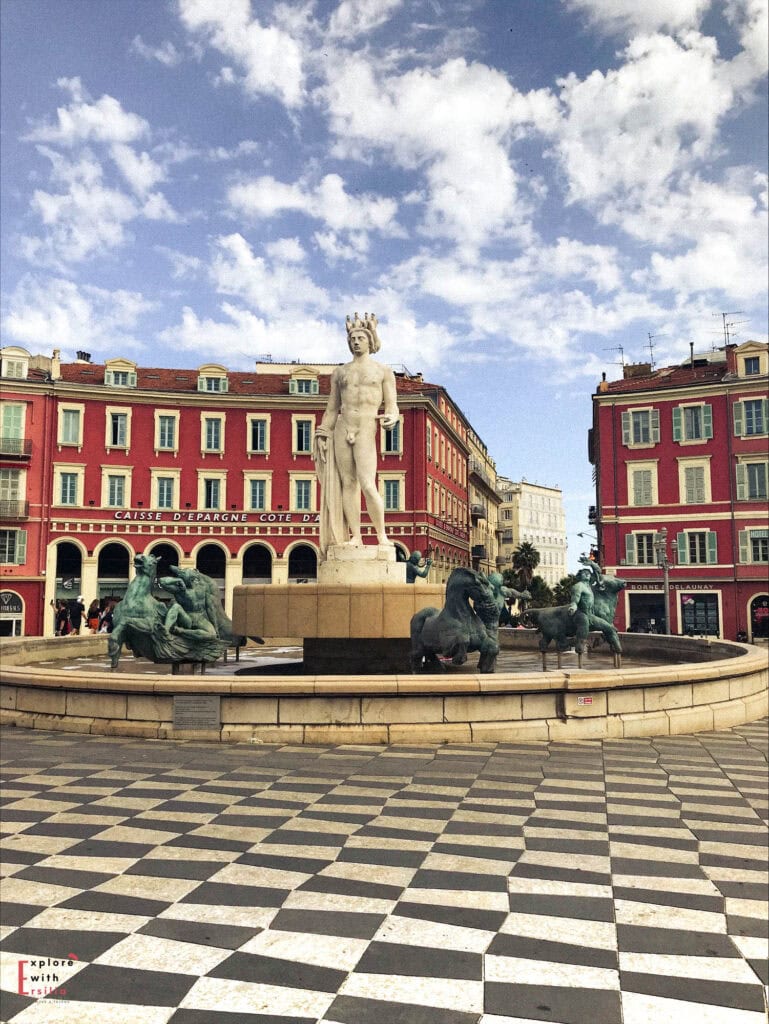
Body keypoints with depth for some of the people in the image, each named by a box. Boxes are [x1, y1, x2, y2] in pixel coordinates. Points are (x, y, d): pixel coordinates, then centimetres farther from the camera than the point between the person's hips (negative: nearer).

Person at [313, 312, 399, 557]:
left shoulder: (383, 371, 8)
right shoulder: (340, 373, 15)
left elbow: (392, 405, 2)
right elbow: (332, 409, 16)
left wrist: (391, 418, -22)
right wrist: (321, 437, 8)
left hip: (366, 431, -3)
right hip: (341, 429, 4)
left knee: (368, 486, -16)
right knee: (348, 484, -1)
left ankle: (382, 535, -2)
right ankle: (355, 537, 1)